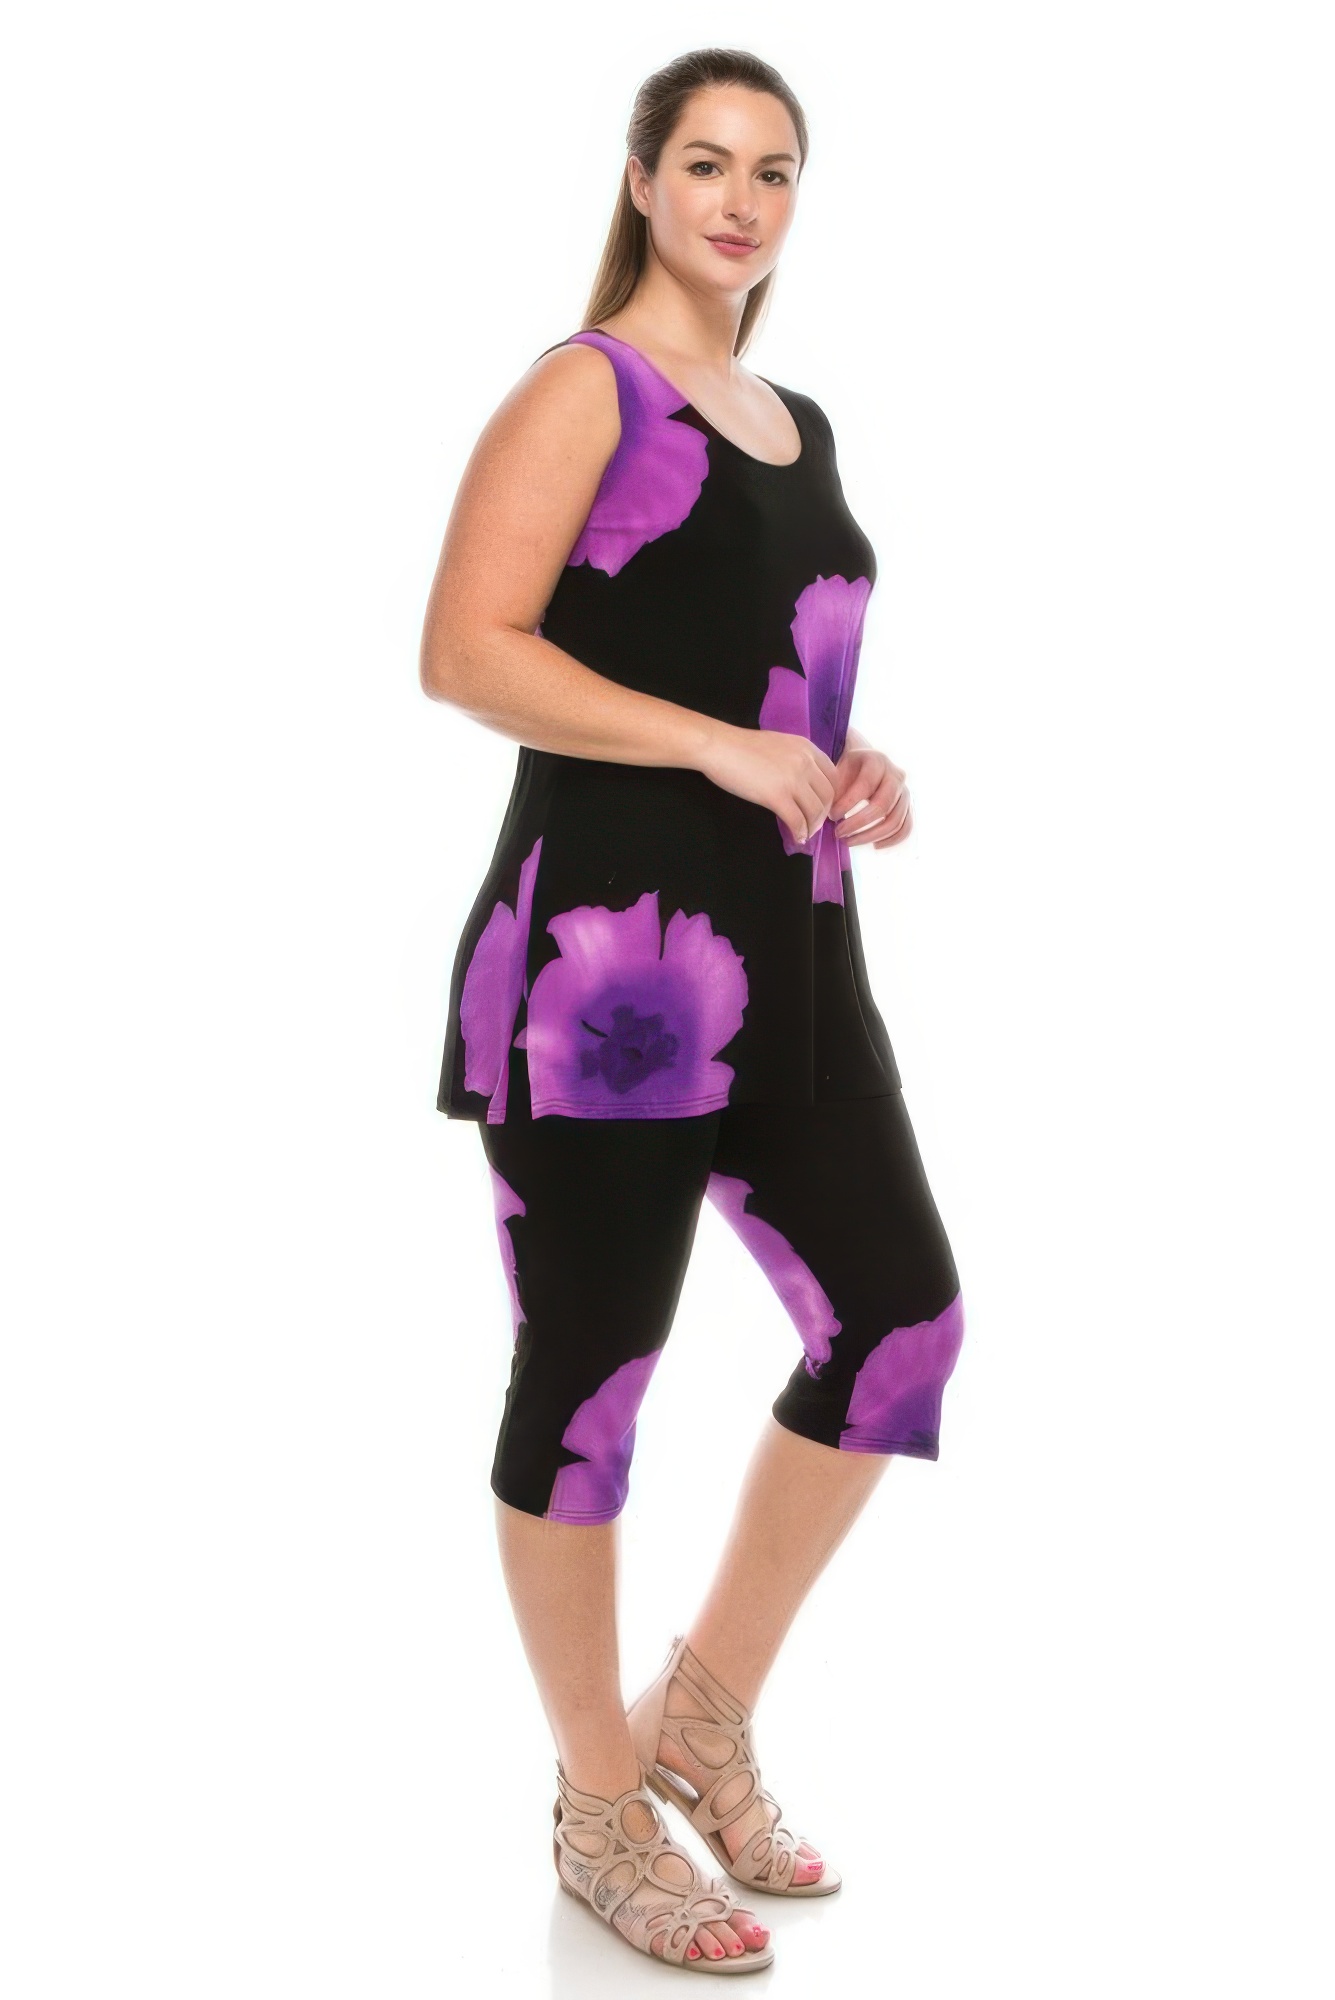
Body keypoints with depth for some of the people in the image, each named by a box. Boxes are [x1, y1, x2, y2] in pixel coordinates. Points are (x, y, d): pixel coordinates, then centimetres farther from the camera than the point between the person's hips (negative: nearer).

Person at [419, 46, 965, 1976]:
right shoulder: (587, 389, -4)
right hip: (611, 949, -8)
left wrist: (853, 775, 10)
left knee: (901, 1320, 7)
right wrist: (721, 746, -19)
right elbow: (466, 650, -15)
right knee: (589, 1372, 3)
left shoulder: (801, 425, 20)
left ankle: (705, 1710, 26)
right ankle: (602, 1809, 20)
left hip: (788, 947, 8)